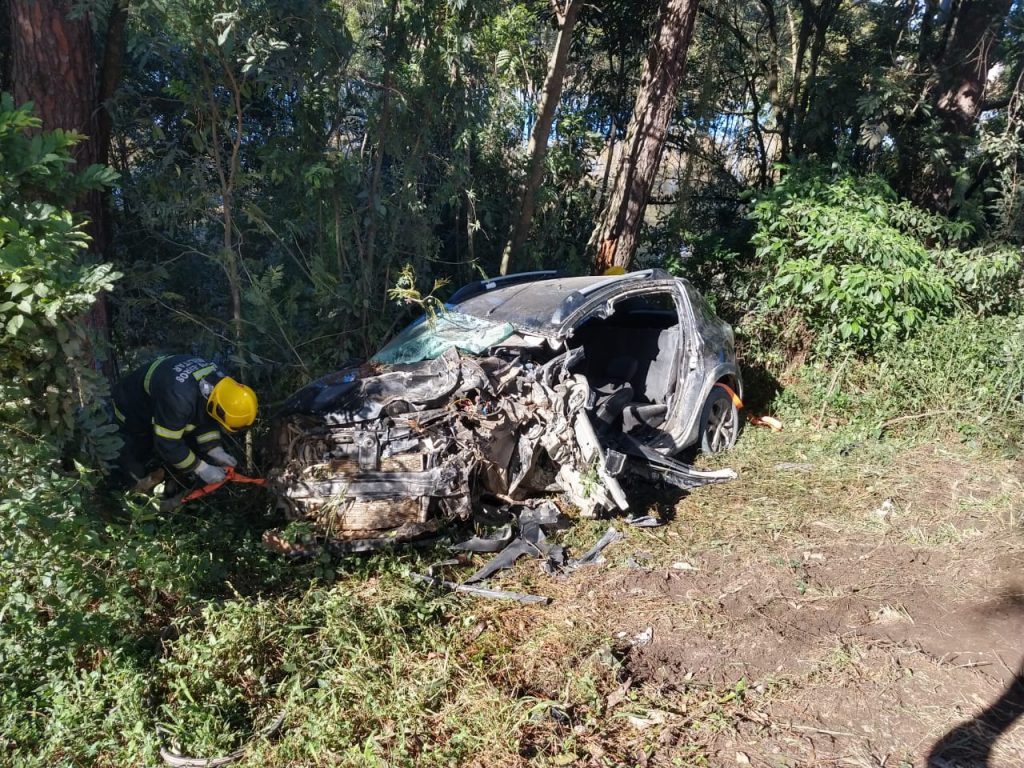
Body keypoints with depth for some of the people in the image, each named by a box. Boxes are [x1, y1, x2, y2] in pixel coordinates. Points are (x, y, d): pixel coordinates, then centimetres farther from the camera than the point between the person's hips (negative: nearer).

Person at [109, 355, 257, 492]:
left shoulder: (219, 381, -21)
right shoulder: (179, 399, -47)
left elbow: (207, 419, -5)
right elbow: (168, 443, -35)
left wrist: (216, 451, -13)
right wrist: (200, 468, -27)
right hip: (133, 410, -7)